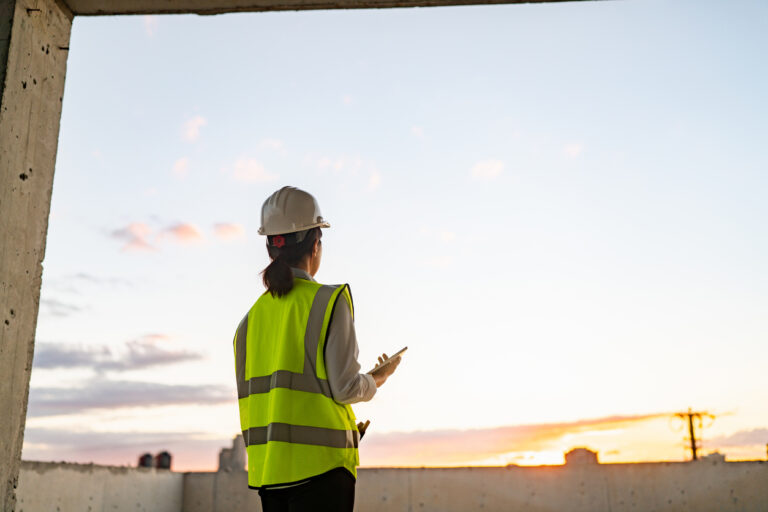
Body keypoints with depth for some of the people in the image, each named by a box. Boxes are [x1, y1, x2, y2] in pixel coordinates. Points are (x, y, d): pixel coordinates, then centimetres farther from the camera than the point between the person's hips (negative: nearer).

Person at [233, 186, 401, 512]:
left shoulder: (251, 317, 9)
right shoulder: (329, 301, -8)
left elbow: (246, 401, 12)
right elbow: (346, 388, -11)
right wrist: (378, 378, 10)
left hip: (267, 469, 6)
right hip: (320, 464, -6)